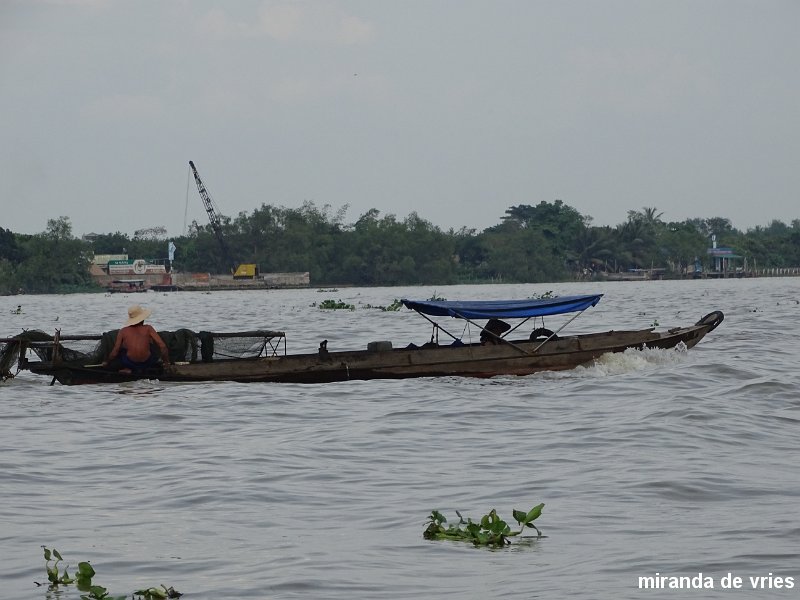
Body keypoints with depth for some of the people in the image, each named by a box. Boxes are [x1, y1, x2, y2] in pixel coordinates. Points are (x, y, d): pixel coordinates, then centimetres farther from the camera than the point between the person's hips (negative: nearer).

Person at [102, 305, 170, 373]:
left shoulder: (123, 331, 4)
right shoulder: (148, 329, 2)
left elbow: (115, 351, 4)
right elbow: (162, 346, -3)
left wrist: (106, 362, 22)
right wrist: (166, 362, 10)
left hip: (129, 363, 0)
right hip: (147, 363, 0)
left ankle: (128, 369, 9)